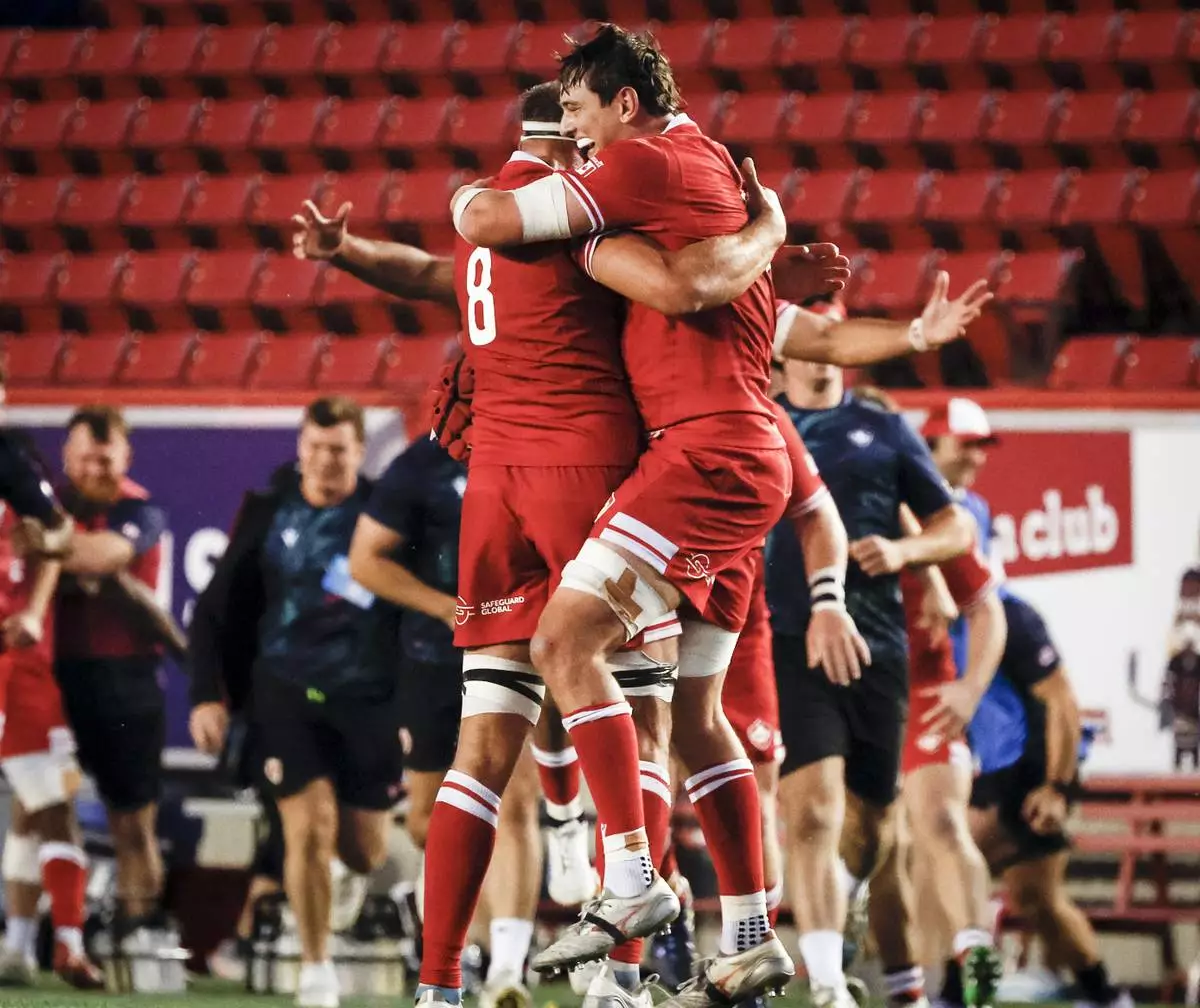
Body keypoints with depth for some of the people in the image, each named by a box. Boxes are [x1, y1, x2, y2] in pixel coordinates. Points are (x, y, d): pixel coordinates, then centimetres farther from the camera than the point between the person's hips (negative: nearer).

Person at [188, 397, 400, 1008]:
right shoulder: (268, 515, 4)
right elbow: (218, 610, 8)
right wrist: (209, 695, 1)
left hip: (367, 697, 0)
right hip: (288, 694, 0)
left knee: (363, 854, 4)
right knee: (308, 830, -13)